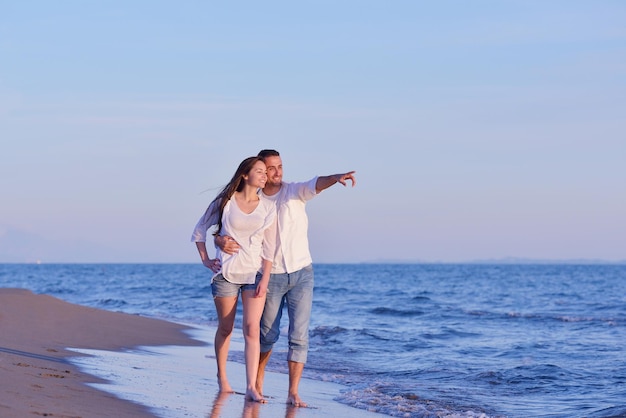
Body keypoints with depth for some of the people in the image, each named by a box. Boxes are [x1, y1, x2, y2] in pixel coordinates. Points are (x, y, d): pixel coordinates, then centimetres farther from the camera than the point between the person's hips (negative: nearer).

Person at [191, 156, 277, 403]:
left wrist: (265, 279, -5)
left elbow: (269, 248, 2)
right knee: (225, 328, 8)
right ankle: (221, 376, 27)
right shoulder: (224, 203, -1)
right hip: (226, 273, -1)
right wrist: (205, 260, 3)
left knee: (252, 329, -10)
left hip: (254, 273, 1)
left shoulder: (268, 208, 3)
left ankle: (251, 387, -14)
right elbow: (199, 231, 10)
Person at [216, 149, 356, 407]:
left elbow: (316, 184, -24)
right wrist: (221, 240, -24)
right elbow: (221, 231, 1)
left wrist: (336, 178, -46)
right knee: (268, 334, 10)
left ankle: (293, 393, -4)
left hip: (301, 273, 0)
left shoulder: (295, 191, -2)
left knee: (299, 335, -7)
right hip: (271, 276, 0)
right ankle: (257, 379, 34)